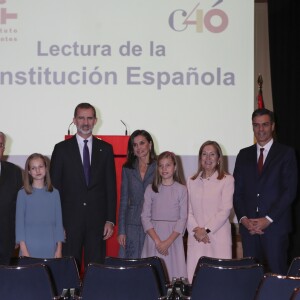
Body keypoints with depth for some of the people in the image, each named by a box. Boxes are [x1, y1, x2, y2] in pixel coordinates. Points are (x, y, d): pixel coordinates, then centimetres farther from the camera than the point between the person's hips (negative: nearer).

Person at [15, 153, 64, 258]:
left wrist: (59, 249, 3)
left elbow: (58, 221, 7)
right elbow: (19, 222, 1)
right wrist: (23, 249, -6)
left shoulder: (54, 193, 7)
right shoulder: (23, 193, 2)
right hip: (30, 248, -1)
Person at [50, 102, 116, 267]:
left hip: (97, 221, 1)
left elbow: (111, 186, 7)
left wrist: (110, 220, 0)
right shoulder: (62, 149, 4)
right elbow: (54, 186, 2)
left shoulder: (105, 149, 8)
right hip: (70, 220, -1)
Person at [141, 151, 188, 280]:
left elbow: (183, 218, -2)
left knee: (174, 272, -5)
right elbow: (145, 216, 1)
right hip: (154, 236, 1)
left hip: (173, 237, -1)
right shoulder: (151, 189, 6)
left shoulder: (181, 189, 2)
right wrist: (157, 240, -10)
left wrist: (168, 242, -11)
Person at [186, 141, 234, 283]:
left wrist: (206, 229, -11)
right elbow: (188, 211, 8)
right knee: (194, 279, -2)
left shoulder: (227, 180, 2)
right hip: (196, 239, 3)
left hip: (219, 240, -3)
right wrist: (195, 229, -8)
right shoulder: (192, 181, 14)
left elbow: (225, 210, -5)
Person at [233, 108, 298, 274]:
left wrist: (268, 219, -11)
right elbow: (237, 190, 11)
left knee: (277, 272, -4)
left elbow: (290, 190, -4)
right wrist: (243, 218, -5)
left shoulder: (286, 153, 3)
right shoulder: (244, 155, 15)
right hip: (248, 225, 3)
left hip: (275, 225, -3)